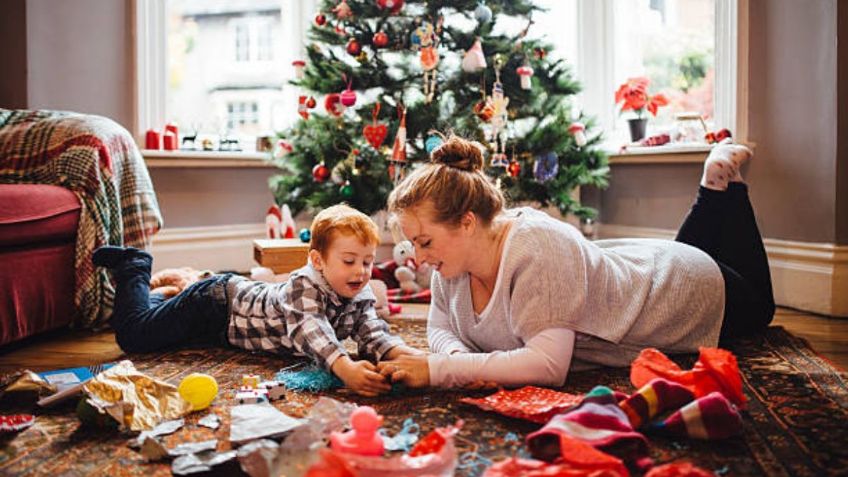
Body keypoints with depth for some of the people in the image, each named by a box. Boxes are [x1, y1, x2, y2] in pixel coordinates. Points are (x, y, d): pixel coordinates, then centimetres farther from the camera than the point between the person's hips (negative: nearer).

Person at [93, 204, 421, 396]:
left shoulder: (360, 296, -16)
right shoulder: (304, 285, -40)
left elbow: (374, 335, -22)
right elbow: (310, 332, -55)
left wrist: (406, 353, -42)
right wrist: (345, 368, -71)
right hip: (216, 302, -7)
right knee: (132, 335, 3)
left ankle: (151, 297, 53)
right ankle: (133, 269, 22)